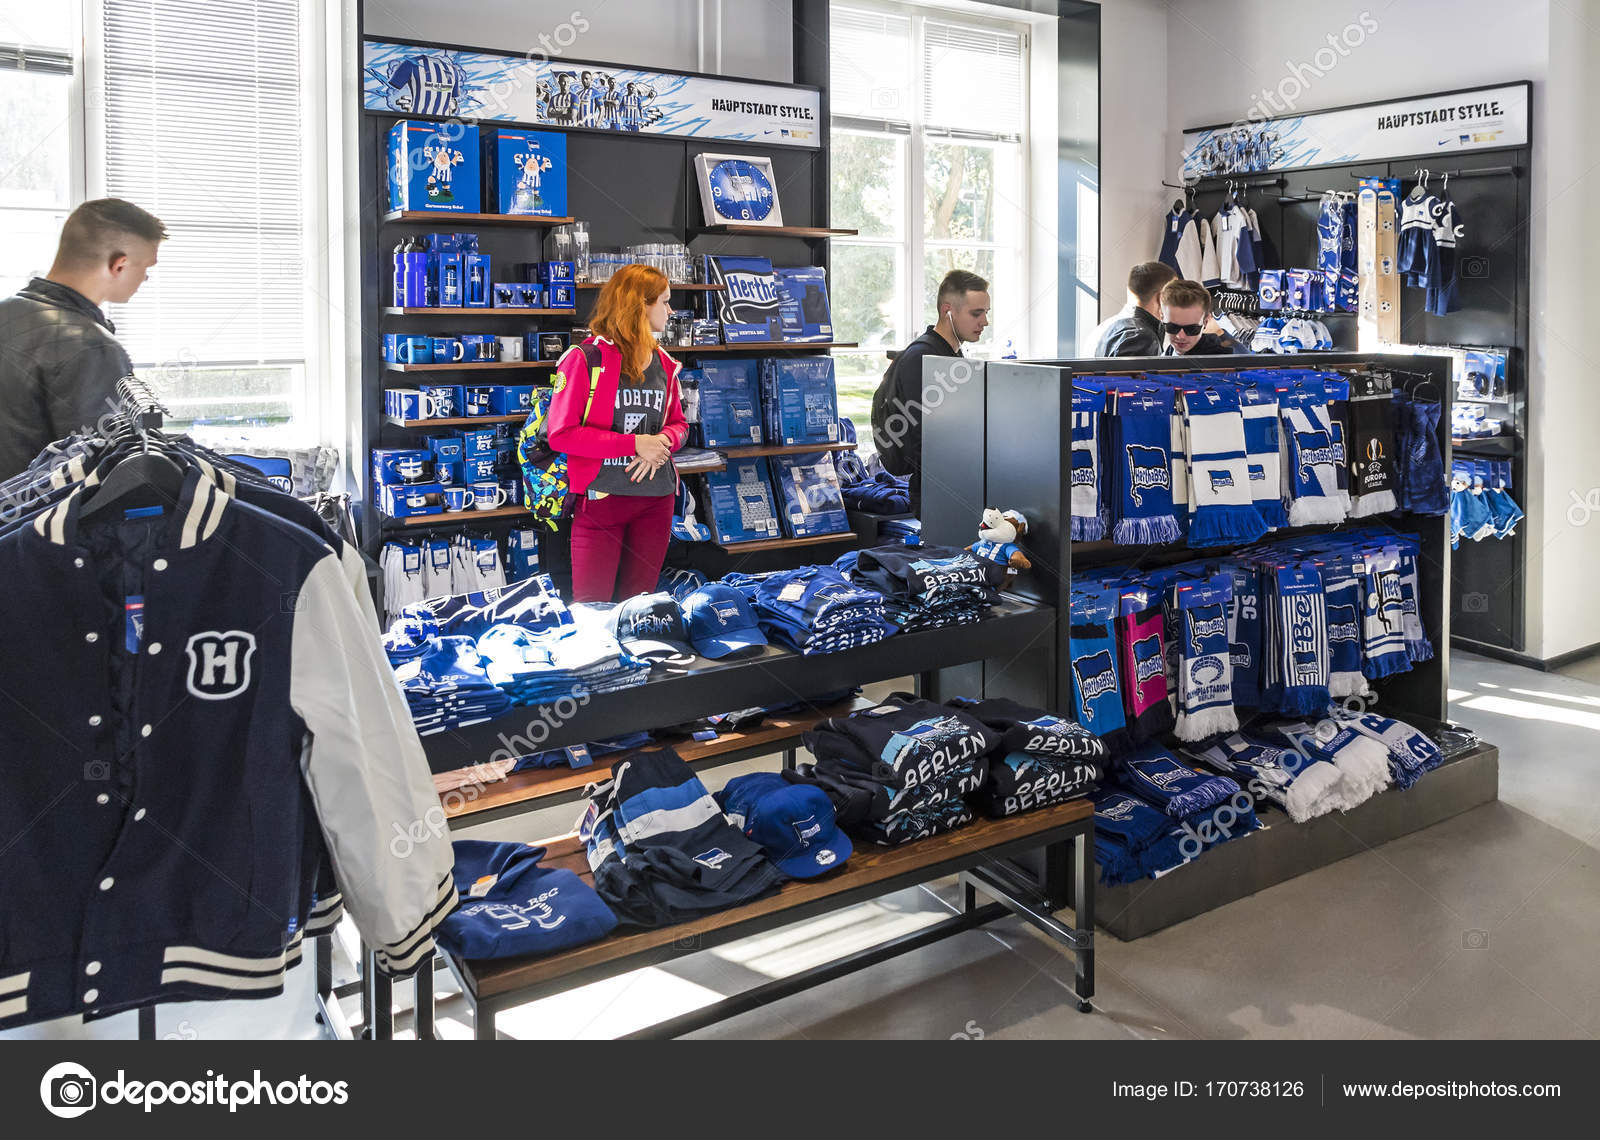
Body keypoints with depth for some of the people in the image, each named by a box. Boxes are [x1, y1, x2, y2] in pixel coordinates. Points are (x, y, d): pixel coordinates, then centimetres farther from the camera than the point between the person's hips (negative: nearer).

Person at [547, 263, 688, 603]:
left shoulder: (664, 364, 10)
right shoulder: (586, 359, -9)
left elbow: (678, 423, 18)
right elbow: (562, 433, -13)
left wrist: (664, 441, -7)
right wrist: (635, 444, -17)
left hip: (656, 497, 5)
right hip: (601, 497, -5)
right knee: (592, 607, -2)